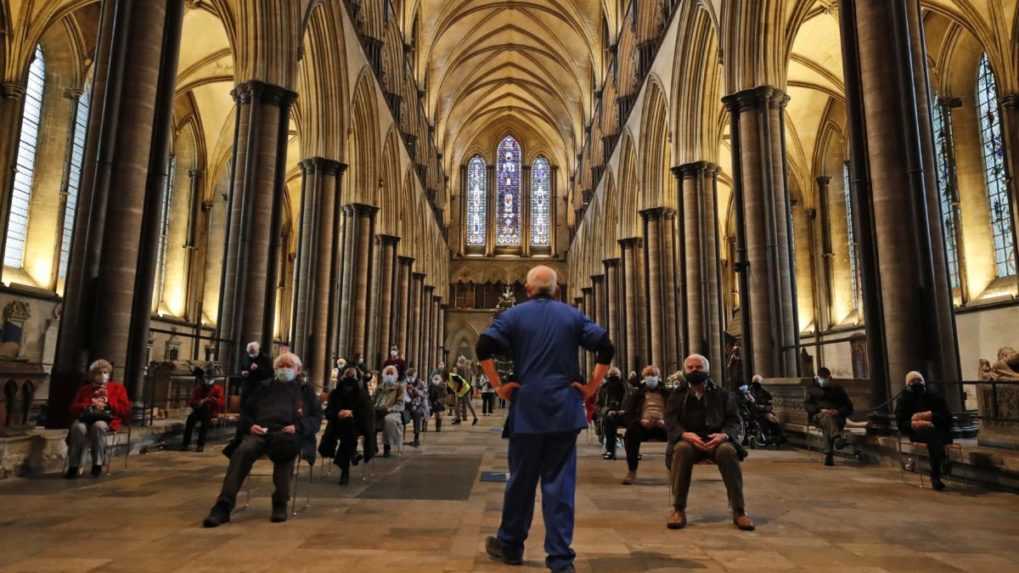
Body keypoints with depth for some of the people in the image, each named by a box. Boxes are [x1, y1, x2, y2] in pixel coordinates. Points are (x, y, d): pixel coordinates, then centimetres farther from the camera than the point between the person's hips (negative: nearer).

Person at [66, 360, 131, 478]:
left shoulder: (117, 387, 17)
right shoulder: (85, 389, 23)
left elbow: (126, 410, 7)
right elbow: (74, 408, 12)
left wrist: (108, 402, -6)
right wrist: (90, 405, -7)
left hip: (107, 420, -2)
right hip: (87, 418, 2)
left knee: (98, 425, -39)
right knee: (78, 427, -35)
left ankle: (98, 464, -26)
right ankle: (73, 466, -26)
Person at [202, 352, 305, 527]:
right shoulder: (264, 387, 31)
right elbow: (246, 410, 25)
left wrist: (297, 427, -9)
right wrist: (250, 425, 2)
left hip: (285, 434, -2)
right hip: (260, 432, 3)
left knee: (286, 448, -39)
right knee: (242, 451, -32)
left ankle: (280, 503, -25)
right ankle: (224, 506, -34)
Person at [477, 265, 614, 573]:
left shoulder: (514, 315, 2)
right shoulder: (573, 315, 7)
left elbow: (484, 348, -10)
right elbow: (606, 347, -1)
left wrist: (499, 386, -4)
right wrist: (592, 387, 2)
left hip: (527, 409, -1)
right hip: (565, 410, 1)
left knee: (521, 479, 11)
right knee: (560, 481, 5)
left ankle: (510, 546, 27)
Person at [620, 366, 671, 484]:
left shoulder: (667, 393, 21)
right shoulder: (637, 394, 20)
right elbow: (627, 414, 9)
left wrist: (665, 421, -14)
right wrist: (641, 421, -12)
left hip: (662, 426, 0)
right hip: (642, 426, 0)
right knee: (631, 432, -34)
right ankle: (632, 471, -23)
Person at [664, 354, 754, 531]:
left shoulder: (722, 394, 15)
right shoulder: (677, 395, 14)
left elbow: (734, 420, 5)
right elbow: (670, 421, 1)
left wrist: (723, 435, -18)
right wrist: (686, 434, -21)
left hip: (716, 439, 0)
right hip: (688, 439, 0)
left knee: (727, 451, -35)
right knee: (681, 449, -36)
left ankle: (739, 510, -25)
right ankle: (678, 509, -29)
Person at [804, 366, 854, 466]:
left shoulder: (838, 389, 17)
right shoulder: (812, 388, 16)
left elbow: (848, 407, 12)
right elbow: (807, 405, 4)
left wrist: (837, 411, -11)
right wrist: (820, 410, -15)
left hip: (837, 417, 1)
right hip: (818, 416, 0)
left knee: (827, 427, -36)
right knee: (827, 417, -38)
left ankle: (829, 456, -47)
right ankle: (837, 439, -66)